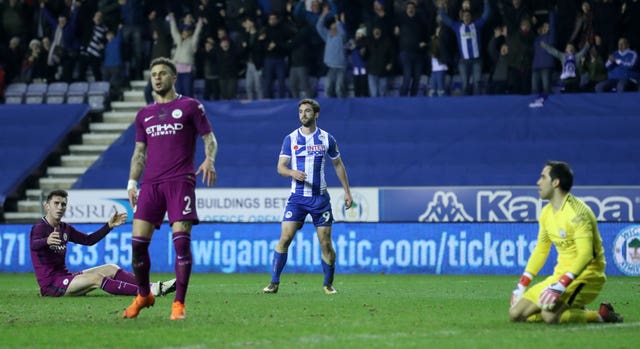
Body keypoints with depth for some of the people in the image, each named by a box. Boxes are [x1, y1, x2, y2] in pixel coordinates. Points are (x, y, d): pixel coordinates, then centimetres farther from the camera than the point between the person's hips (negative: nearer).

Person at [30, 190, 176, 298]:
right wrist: (47, 241, -57)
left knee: (111, 269, 0)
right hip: (50, 285, -9)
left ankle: (153, 287, -10)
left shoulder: (65, 228, 14)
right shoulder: (40, 228, -11)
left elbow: (89, 240, 23)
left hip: (64, 276, 9)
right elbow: (34, 245, -34)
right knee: (96, 277, -25)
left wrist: (109, 226, 13)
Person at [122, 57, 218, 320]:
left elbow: (209, 138, 3)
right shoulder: (144, 115, 18)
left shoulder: (189, 106, 5)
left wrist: (209, 160, -17)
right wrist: (132, 182, 11)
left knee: (181, 240, -13)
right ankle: (143, 296, 17)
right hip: (151, 183, 4)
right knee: (138, 241, -3)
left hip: (180, 180, -4)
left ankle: (179, 304, -6)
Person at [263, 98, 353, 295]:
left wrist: (347, 192, 9)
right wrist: (292, 172, -22)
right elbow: (280, 167, 1)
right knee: (285, 238, -11)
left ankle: (328, 284, 14)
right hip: (297, 197, 0)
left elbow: (338, 164, 12)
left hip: (320, 197, 0)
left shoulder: (327, 139, 3)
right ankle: (274, 283, -4)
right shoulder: (291, 139, 2)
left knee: (325, 243, -2)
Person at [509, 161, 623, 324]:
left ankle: (601, 315, -10)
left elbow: (585, 255, -27)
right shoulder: (547, 213, 9)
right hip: (560, 275, 9)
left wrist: (561, 286, -35)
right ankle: (572, 310, 11)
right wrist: (522, 285, 12)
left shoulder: (577, 211, -18)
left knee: (549, 315, -33)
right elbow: (540, 250, 20)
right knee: (516, 313, -1)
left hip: (585, 276, -9)